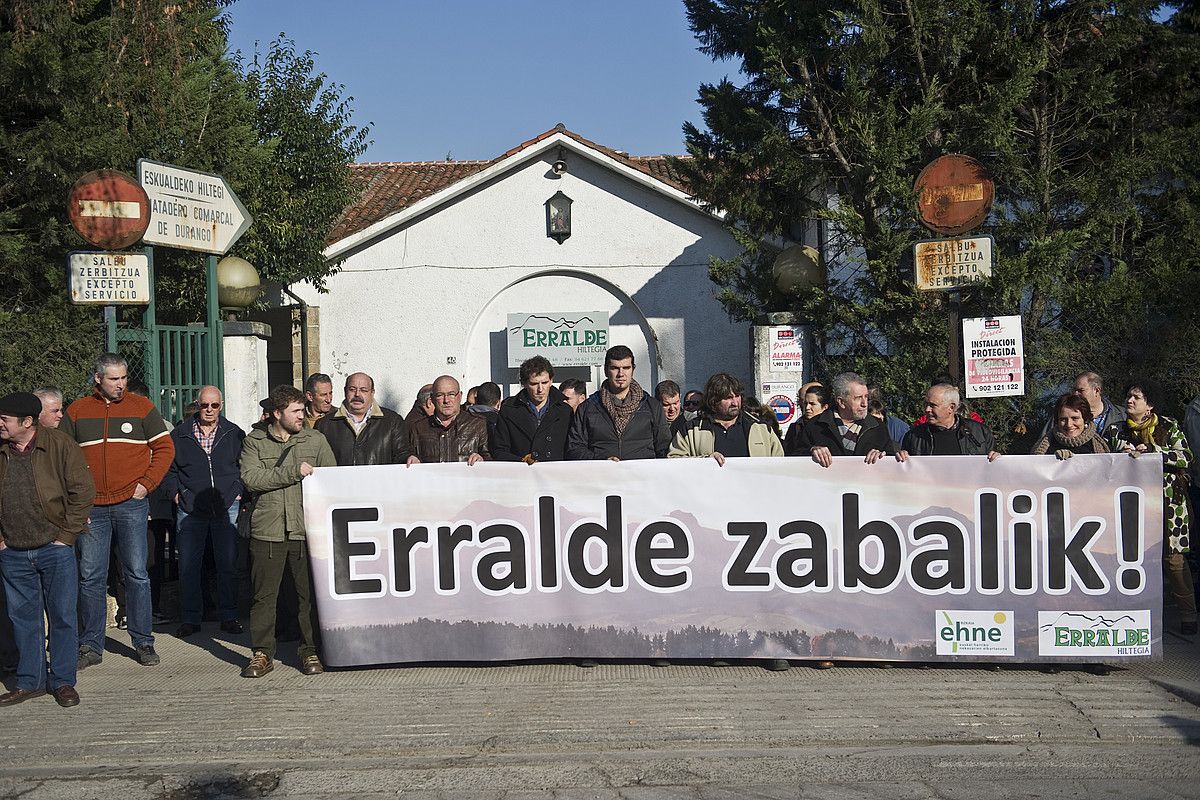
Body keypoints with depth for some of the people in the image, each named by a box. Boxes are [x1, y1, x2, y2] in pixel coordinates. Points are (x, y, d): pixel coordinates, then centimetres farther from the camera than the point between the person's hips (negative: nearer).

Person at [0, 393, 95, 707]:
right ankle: (31, 681, 22)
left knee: (62, 616, 3)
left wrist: (66, 533, -8)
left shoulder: (60, 445, -7)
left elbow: (84, 490, -6)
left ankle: (63, 682, 14)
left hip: (55, 549, -3)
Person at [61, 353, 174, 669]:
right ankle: (91, 645, 13)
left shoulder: (141, 406, 4)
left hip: (131, 504, -1)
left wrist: (146, 484, -4)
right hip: (91, 507, 1)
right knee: (91, 577, 4)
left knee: (137, 574, 1)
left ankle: (143, 642, 9)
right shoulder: (77, 411, 8)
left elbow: (165, 448, 5)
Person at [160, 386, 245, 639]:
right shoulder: (180, 434, 6)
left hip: (227, 507, 0)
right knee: (188, 566, 2)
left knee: (228, 564, 3)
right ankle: (190, 618, 12)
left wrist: (239, 492, 2)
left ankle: (228, 617, 12)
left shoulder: (234, 433, 7)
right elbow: (167, 468, 11)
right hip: (190, 510, 0)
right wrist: (176, 493, 0)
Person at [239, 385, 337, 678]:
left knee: (310, 593, 3)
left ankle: (311, 651, 14)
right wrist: (293, 472, -11)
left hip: (307, 529, 1)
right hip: (267, 530, -1)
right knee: (263, 595, 3)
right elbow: (250, 478, -8)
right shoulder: (254, 441, 7)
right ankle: (261, 653, 13)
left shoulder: (316, 439, 11)